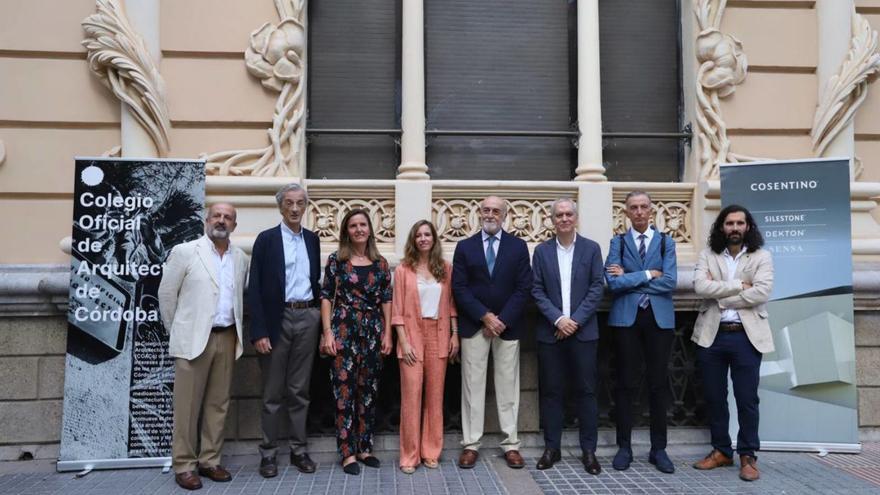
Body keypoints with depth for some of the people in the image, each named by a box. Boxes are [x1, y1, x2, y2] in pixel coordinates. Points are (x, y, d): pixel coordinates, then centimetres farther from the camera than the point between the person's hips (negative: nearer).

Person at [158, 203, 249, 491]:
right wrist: (177, 332, 4)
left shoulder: (241, 258, 9)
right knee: (188, 404, 1)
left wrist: (236, 329, 15)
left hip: (227, 337, 4)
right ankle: (184, 465, 11)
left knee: (218, 402, 9)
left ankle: (209, 460, 19)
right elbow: (167, 294, 0)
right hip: (195, 338, -4)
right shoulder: (185, 251, -3)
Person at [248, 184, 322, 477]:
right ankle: (268, 452, 17)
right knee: (273, 392, 6)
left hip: (307, 318, 3)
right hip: (277, 319, -3)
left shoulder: (312, 239, 11)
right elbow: (255, 289, -7)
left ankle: (298, 450, 20)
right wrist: (259, 331, -14)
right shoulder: (266, 239, -2)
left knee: (299, 390, 11)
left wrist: (318, 317, 6)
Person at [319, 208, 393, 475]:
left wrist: (387, 333, 2)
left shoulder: (380, 262, 7)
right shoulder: (336, 259, 0)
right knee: (345, 390, -1)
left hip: (373, 331, 3)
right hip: (343, 330, -3)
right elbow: (326, 296, -1)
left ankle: (365, 448, 20)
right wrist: (327, 332, -9)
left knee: (368, 390, 8)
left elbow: (386, 299, 8)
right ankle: (348, 452, 8)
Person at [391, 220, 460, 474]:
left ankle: (431, 452, 17)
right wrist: (404, 342, -9)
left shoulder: (445, 269, 8)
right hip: (412, 336, -2)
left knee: (435, 395, 6)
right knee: (411, 394, -3)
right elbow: (397, 309, -3)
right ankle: (409, 455, 7)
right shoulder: (403, 269, 0)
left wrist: (455, 334, 2)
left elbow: (451, 304, 10)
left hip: (439, 336, 3)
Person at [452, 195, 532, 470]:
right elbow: (459, 289, -2)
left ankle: (511, 445, 15)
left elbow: (523, 287, -2)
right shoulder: (465, 246, 4)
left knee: (508, 386, 6)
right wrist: (485, 316, -12)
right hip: (473, 326, 0)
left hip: (508, 325, 0)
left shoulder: (518, 246, 4)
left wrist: (502, 319, -11)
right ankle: (471, 444, 13)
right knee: (473, 386, 4)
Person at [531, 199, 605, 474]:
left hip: (583, 331, -1)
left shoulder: (591, 249, 4)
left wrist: (576, 320, -11)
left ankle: (589, 450, 14)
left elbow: (597, 288, -2)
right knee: (550, 391, 6)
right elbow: (537, 290, 1)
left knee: (585, 391, 4)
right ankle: (552, 448, 16)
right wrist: (558, 319, -11)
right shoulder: (542, 251, 6)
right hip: (550, 331, 1)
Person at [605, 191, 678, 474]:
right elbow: (613, 282, -9)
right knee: (626, 383, 5)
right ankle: (624, 447, 15)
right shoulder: (618, 242, 5)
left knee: (658, 384, 7)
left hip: (660, 318, 1)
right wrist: (648, 275, -8)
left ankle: (658, 448, 18)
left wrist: (629, 278, -8)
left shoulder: (666, 242, 7)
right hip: (626, 318, 0)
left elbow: (670, 282, -8)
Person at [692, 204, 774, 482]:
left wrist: (719, 295, -10)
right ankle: (721, 451, 24)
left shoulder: (762, 257, 3)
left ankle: (747, 456, 17)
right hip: (712, 335, 2)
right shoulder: (708, 256, 7)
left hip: (746, 336, -2)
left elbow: (761, 293, -12)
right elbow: (700, 286, -10)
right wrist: (738, 285, -13)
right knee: (714, 397, 10)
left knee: (747, 399, 2)